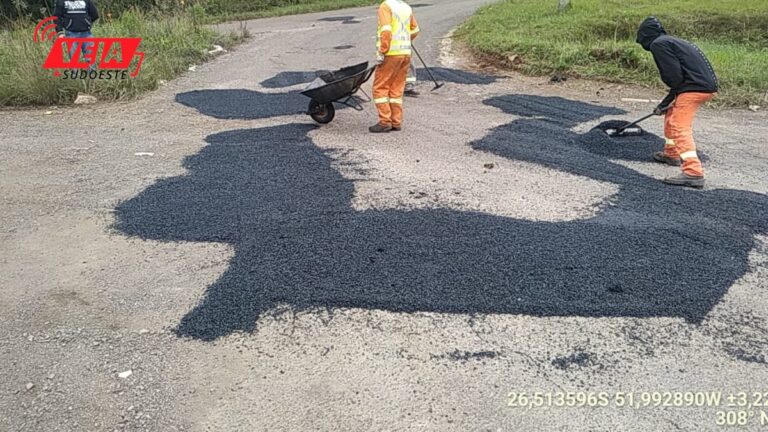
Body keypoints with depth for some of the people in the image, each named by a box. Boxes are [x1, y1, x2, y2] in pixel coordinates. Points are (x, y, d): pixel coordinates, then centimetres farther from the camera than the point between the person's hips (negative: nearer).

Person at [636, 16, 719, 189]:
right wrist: (666, 102, 27)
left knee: (680, 127, -13)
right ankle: (671, 154, 42)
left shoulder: (658, 44, -5)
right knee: (672, 114, 27)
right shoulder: (672, 41, 24)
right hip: (709, 85, 10)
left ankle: (694, 173, -24)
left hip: (695, 87, -10)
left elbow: (673, 76, -15)